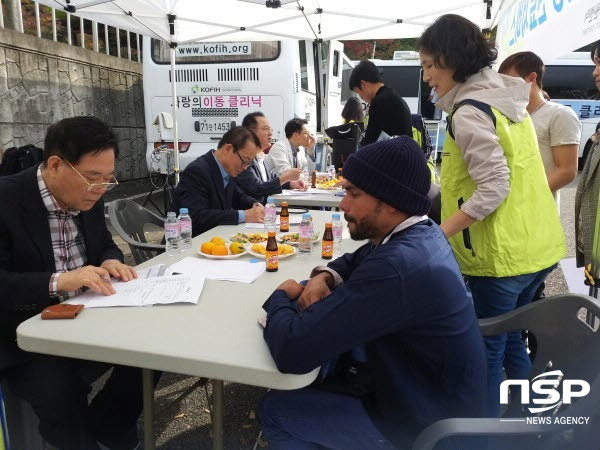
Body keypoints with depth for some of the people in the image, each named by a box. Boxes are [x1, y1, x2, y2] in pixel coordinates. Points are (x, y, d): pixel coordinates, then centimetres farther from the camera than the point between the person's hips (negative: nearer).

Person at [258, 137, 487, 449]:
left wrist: (281, 297, -12)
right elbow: (355, 260, 14)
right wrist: (324, 276, -8)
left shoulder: (399, 265, -34)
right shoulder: (422, 233, -4)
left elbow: (292, 349, -33)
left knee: (274, 410, -1)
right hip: (439, 397, 8)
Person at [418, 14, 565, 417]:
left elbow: (493, 187, -23)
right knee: (510, 338, 23)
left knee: (486, 348, 7)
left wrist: (436, 236, -19)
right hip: (537, 245, 9)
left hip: (501, 253, -9)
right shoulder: (506, 97, 10)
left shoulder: (469, 112, -17)